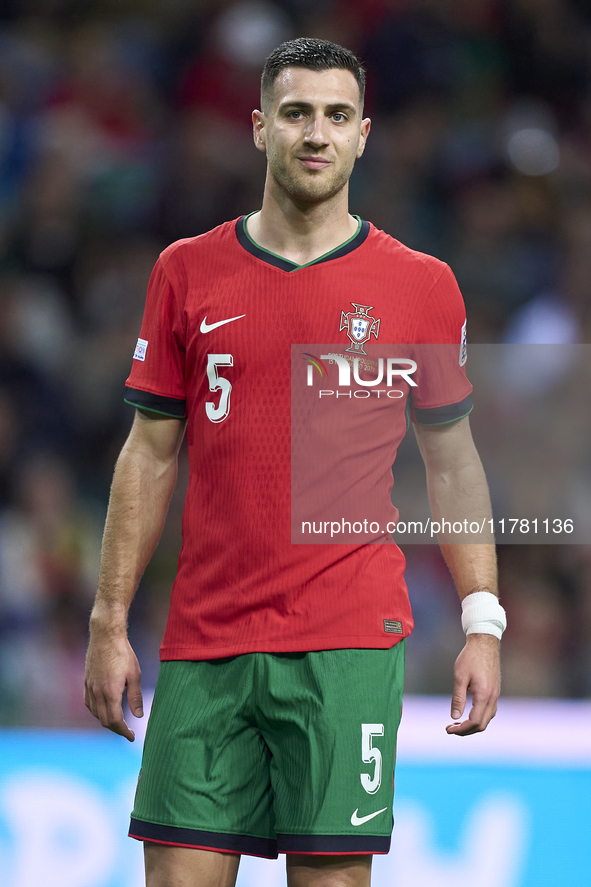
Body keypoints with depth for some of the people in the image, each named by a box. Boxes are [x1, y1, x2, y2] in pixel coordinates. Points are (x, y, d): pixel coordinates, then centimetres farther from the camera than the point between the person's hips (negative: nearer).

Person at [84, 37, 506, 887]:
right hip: (204, 646, 2)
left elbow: (452, 465, 9)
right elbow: (150, 454, 10)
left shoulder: (421, 286, 3)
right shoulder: (187, 273, 7)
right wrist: (110, 623, 5)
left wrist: (483, 623, 1)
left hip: (348, 644, -2)